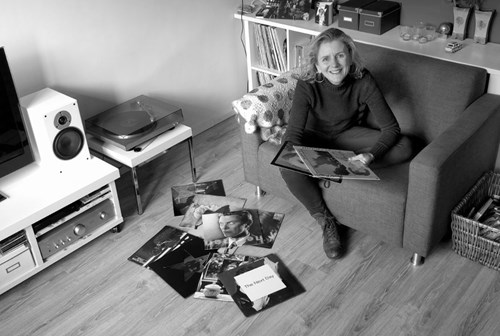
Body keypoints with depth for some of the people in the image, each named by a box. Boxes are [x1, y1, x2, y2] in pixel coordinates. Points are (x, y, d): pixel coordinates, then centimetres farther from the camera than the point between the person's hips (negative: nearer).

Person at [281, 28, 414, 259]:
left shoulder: (363, 80, -24)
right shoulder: (307, 85, -27)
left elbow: (391, 127, -23)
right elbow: (292, 135, -30)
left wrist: (371, 155, -41)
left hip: (348, 134, 2)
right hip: (315, 138, -1)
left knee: (404, 147, -20)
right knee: (288, 164, -35)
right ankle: (326, 222, -17)